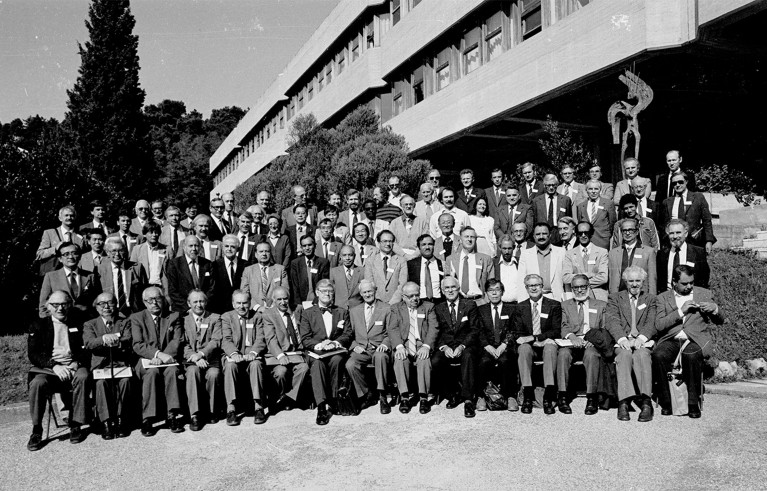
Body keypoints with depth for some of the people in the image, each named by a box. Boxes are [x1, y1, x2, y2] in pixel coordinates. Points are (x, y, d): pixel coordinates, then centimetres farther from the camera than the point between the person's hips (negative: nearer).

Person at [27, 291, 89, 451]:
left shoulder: (78, 324, 14)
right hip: (47, 369, 0)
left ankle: (76, 425, -22)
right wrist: (54, 365, -16)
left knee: (83, 377, -33)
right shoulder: (38, 326, 12)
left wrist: (76, 361, -14)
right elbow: (33, 354, 1)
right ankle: (36, 430, -17)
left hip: (74, 367, 0)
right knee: (38, 383, -32)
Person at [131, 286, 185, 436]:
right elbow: (137, 345, -5)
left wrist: (162, 357, -17)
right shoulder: (136, 318, 7)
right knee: (152, 372, -33)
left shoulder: (174, 317, 11)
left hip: (169, 360, 1)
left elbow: (177, 341, 0)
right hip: (146, 361, -1)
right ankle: (147, 419, -30)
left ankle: (173, 415, -29)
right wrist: (158, 354, -21)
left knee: (172, 371, -32)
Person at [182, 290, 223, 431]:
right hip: (191, 361, 0)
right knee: (193, 371, -32)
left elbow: (216, 341, -1)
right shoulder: (184, 320, 13)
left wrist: (201, 353, -17)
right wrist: (194, 357, -16)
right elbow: (184, 345, 2)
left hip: (211, 359, 0)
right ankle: (195, 415, -31)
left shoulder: (215, 318, 12)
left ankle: (211, 411, -11)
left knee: (213, 374, -31)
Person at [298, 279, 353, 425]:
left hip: (337, 351, 1)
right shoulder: (308, 313, 16)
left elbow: (348, 335, 9)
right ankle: (321, 407, -42)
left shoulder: (342, 312, 20)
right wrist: (319, 345, -15)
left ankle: (333, 400, -21)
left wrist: (335, 343, -11)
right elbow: (305, 339, 5)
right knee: (317, 364, -35)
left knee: (336, 360, -35)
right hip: (316, 352, 0)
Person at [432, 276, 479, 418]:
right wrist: (444, 347, -13)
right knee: (435, 362, -29)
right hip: (445, 346, 2)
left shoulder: (470, 305, 9)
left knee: (468, 356, -36)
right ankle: (452, 395, -7)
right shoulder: (438, 309, 14)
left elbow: (474, 330, 1)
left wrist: (462, 346, -15)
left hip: (465, 346, -2)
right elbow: (436, 333, 7)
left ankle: (468, 400, -32)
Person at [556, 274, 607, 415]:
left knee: (591, 354, -35)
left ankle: (592, 398, -31)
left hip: (593, 344, 0)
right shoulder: (565, 305, 20)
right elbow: (563, 326, 4)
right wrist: (571, 336, -18)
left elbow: (605, 328, 9)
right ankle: (562, 397, -29)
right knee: (563, 353, -33)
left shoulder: (601, 305, 21)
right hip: (571, 343, 1)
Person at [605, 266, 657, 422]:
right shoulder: (615, 297, 18)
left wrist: (641, 338, -17)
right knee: (625, 354, -34)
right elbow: (612, 321, 2)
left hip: (643, 341, 0)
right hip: (622, 342, 0)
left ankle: (646, 402, -41)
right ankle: (623, 402, -41)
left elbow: (651, 323, 4)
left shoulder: (651, 299, 20)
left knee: (642, 355, -34)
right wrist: (622, 338, -18)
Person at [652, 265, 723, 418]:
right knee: (658, 355, -32)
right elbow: (659, 325, -2)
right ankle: (666, 402, -18)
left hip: (696, 340, 0)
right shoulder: (663, 297, 11)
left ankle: (693, 403, -21)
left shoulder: (704, 294, 16)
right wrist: (680, 311, -10)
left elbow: (720, 321, 18)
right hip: (671, 340, 0)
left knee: (691, 356, -35)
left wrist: (714, 309, -5)